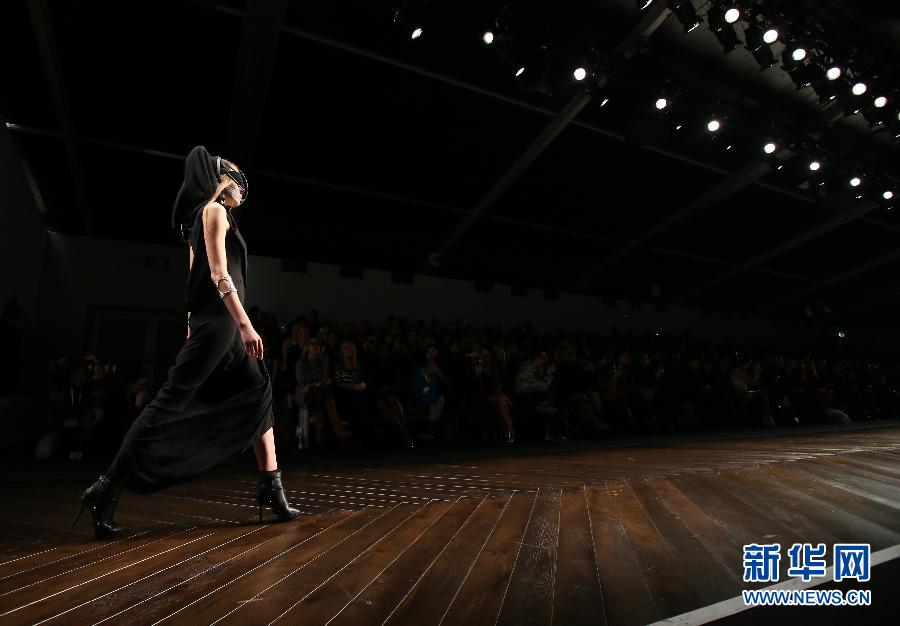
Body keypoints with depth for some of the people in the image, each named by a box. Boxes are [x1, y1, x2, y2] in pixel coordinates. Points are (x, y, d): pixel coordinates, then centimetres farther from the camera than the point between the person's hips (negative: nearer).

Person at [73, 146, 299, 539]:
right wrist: (245, 325, -22)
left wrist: (195, 326, 22)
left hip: (221, 322, 10)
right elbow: (219, 273, -16)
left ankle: (270, 486, 9)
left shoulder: (205, 215, 24)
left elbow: (201, 275, 21)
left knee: (258, 393, 7)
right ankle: (107, 489, 1)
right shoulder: (215, 210, -4)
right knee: (173, 400, -8)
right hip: (218, 319, -10)